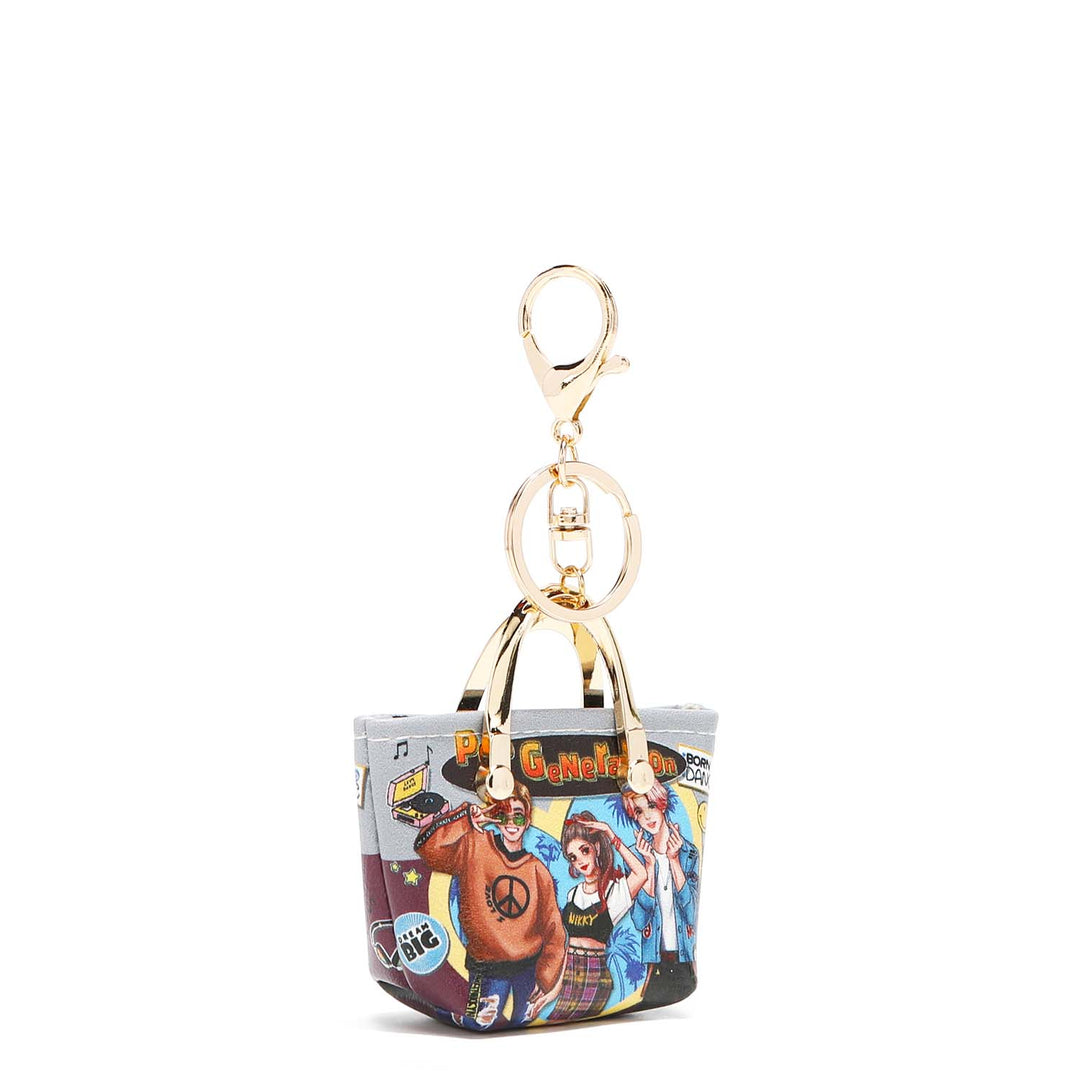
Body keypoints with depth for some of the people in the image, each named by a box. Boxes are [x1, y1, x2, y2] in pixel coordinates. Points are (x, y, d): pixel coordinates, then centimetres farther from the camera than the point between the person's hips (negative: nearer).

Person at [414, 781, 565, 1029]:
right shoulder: (474, 847, -8)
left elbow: (553, 929, 2)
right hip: (488, 966, -3)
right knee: (479, 1024, -3)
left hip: (530, 964, 3)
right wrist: (468, 817, -26)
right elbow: (427, 846, -23)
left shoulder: (537, 870, 0)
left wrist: (546, 980, -3)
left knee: (523, 1023, 15)